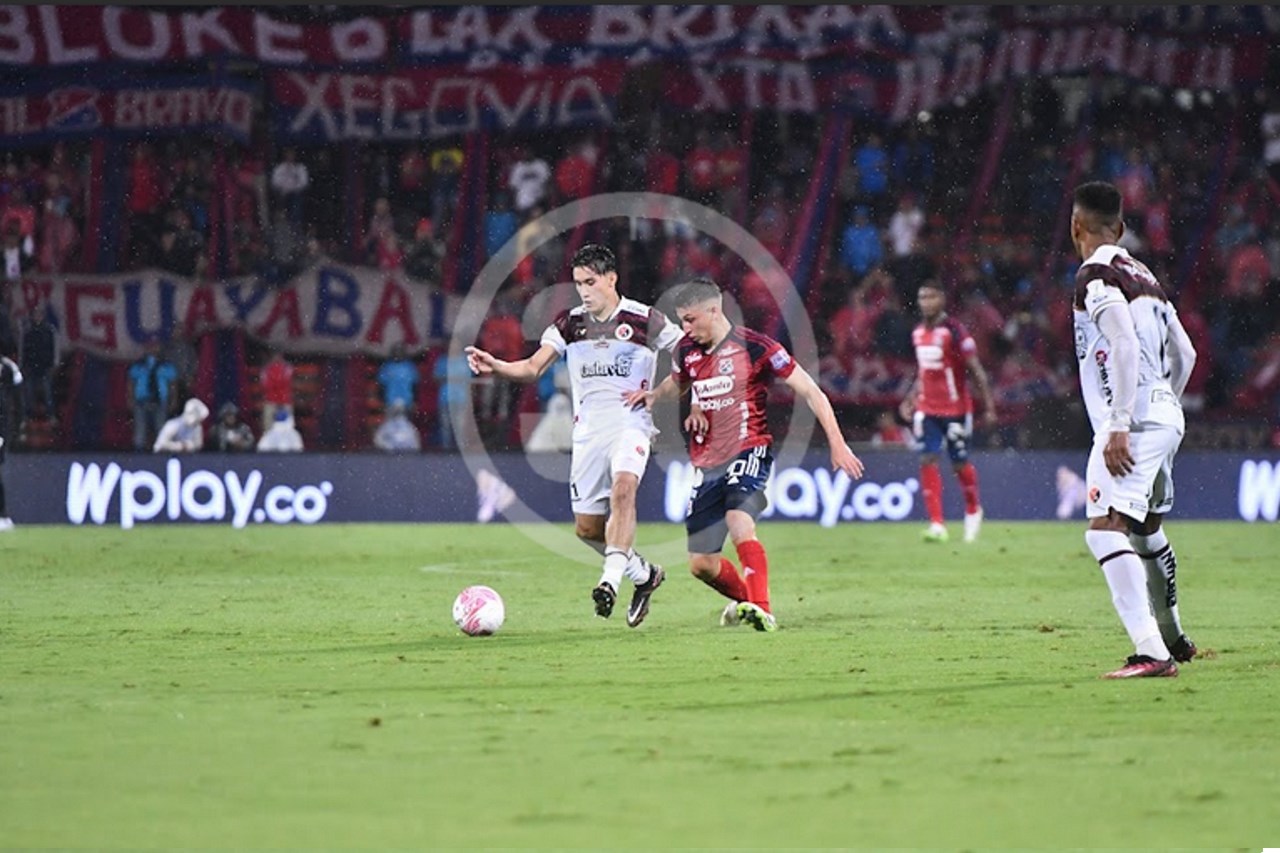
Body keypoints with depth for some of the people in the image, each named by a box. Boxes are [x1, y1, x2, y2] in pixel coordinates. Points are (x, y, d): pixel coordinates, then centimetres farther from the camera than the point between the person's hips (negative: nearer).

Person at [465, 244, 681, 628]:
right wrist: (496, 366, -19)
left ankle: (611, 580, -37)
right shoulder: (570, 323, 6)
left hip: (631, 424, -5)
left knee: (622, 488, -33)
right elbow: (534, 368, -1)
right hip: (588, 430, 5)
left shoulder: (644, 320, -3)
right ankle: (644, 573, 28)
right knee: (587, 528, 4)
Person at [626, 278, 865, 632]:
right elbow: (677, 382, 31)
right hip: (707, 464, 6)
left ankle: (762, 611, -33)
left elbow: (810, 391, -5)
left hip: (748, 453, -6)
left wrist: (837, 444, -7)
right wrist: (653, 395, 8)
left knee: (739, 525, -33)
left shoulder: (754, 347, -10)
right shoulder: (688, 351, 7)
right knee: (700, 564, 5)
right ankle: (744, 599, 34)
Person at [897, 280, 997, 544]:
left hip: (955, 408, -5)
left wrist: (989, 406, -13)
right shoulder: (918, 332, 7)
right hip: (927, 409, 5)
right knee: (927, 460, -8)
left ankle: (973, 510, 33)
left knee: (960, 463, 6)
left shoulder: (954, 331, -14)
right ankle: (937, 524, -10)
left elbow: (976, 371, -12)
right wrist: (910, 400, 15)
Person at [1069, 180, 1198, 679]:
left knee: (1105, 529, -18)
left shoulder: (1097, 275, -10)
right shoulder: (1143, 275, 17)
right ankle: (1173, 639, 43)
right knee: (1146, 530, 27)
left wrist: (1119, 426, -24)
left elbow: (1125, 346, -21)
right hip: (1166, 418, 9)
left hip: (1133, 419, -9)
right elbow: (1183, 355, 22)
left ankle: (1151, 652, -31)